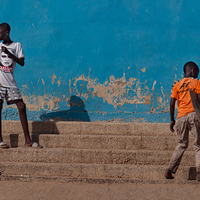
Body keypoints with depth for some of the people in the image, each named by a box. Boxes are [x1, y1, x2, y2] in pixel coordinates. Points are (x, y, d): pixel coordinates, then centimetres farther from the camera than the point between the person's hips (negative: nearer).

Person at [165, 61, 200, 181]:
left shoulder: (177, 85, 13)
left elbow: (172, 103, 7)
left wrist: (172, 120, 13)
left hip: (180, 117, 4)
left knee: (182, 144, 17)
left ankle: (169, 170, 8)